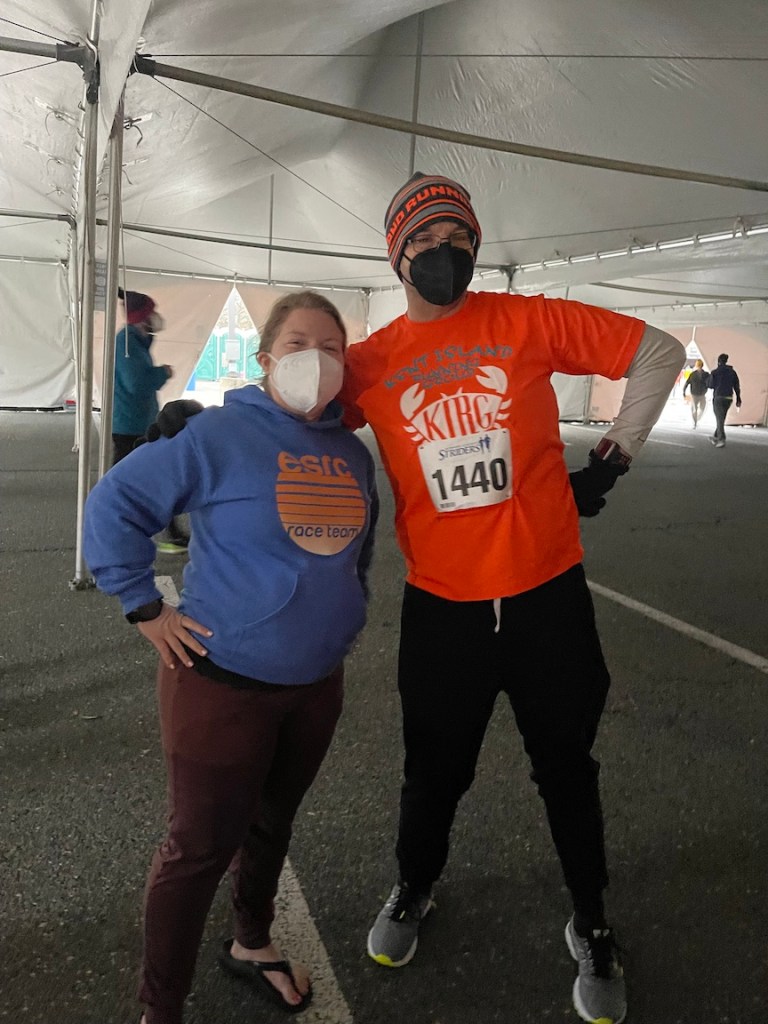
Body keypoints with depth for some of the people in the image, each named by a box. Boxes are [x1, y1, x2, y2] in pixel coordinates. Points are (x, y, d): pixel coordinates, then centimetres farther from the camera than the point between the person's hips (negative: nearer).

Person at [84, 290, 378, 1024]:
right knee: (201, 846, 6)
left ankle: (252, 944, 49)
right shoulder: (220, 435, -15)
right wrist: (146, 609, -14)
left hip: (317, 682, 6)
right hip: (223, 681, -6)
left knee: (272, 825, 23)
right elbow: (114, 505, -14)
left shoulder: (353, 453, 4)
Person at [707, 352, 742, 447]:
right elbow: (737, 386, 5)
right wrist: (738, 399, 8)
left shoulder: (714, 372, -6)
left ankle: (721, 440, -19)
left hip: (718, 397, -5)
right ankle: (716, 437, 28)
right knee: (721, 418, 18)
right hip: (729, 398, 5)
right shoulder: (732, 372, 6)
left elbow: (711, 385, -3)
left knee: (719, 419, -7)